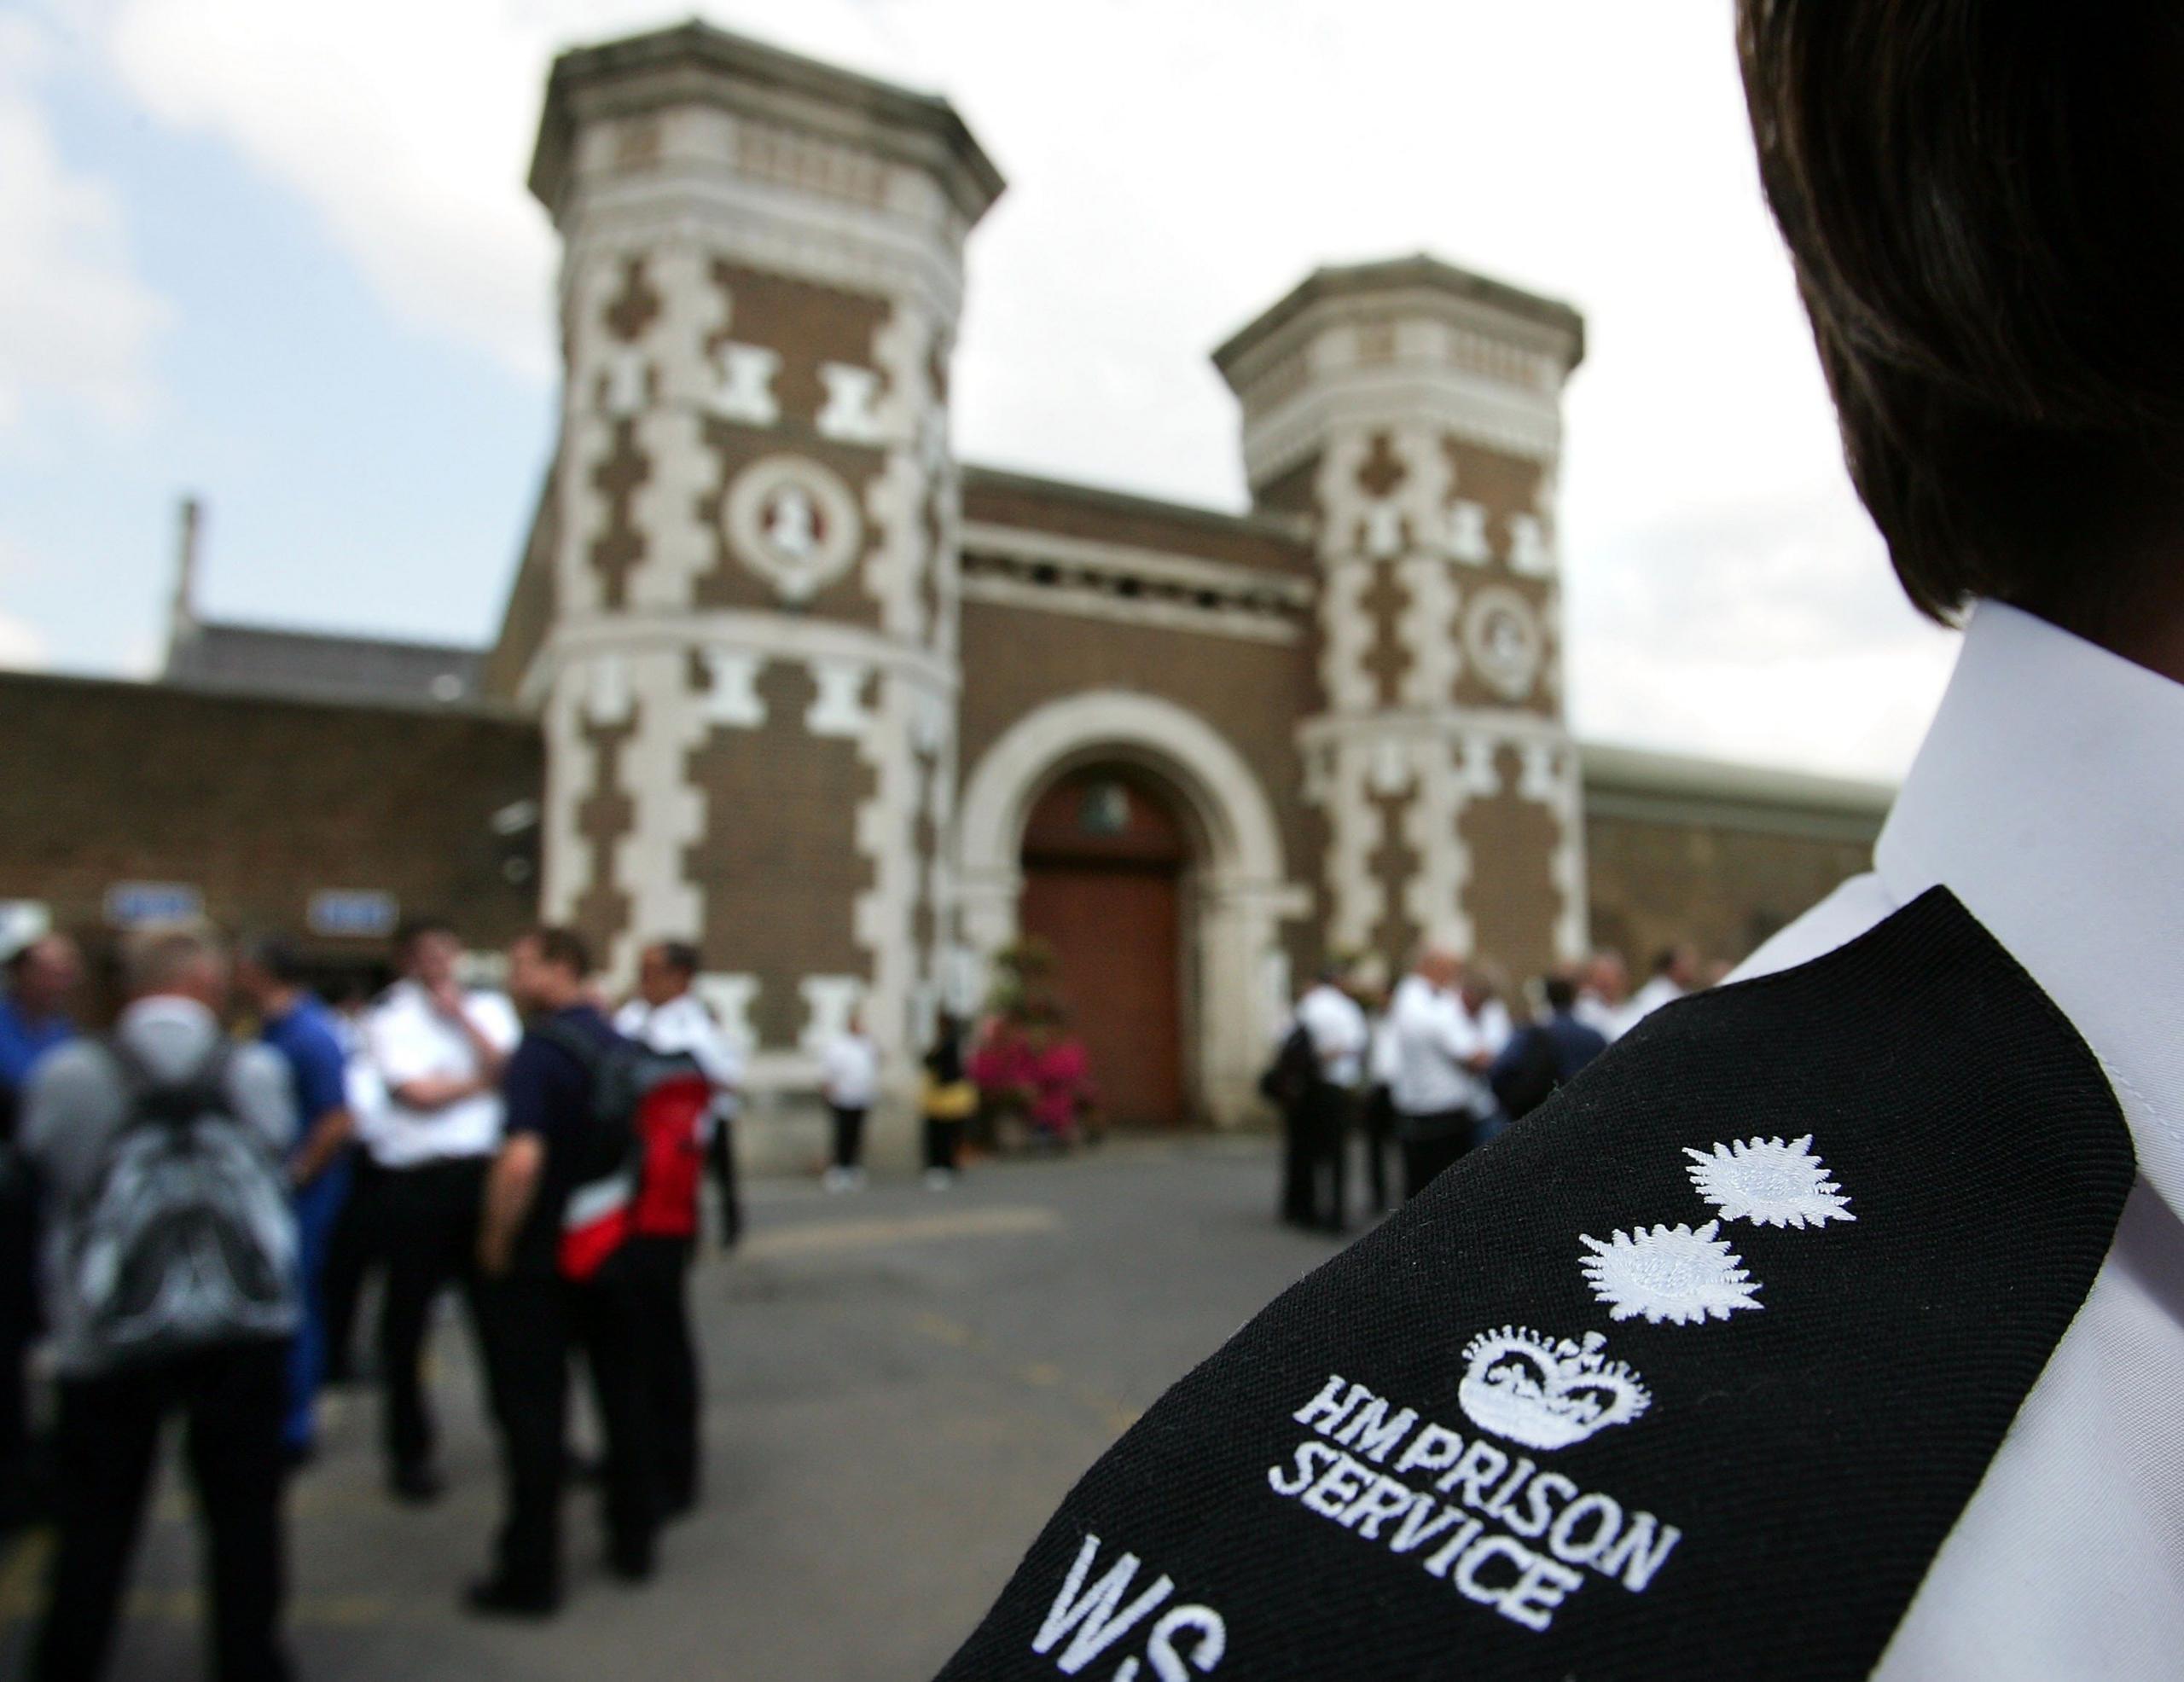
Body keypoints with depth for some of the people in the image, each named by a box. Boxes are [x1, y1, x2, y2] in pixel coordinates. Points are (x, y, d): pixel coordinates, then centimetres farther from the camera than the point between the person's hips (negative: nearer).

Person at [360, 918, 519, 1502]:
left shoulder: (488, 1007, 10)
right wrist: (484, 1081, 1)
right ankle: (410, 1451, 22)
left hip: (481, 1174, 2)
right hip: (414, 1183, -2)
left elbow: (508, 1069, -5)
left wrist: (461, 1015, -7)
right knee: (407, 1317, 7)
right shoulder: (388, 1018, -1)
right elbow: (420, 1092, -11)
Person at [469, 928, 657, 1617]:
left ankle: (530, 1574, 16)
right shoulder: (623, 1046, 4)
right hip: (617, 1255, 7)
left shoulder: (542, 1049, -18)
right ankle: (633, 1543, 29)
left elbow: (521, 1161, -29)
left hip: (540, 1259, -7)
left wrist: (495, 1244, -16)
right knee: (624, 1398, 16)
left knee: (532, 1415, 5)